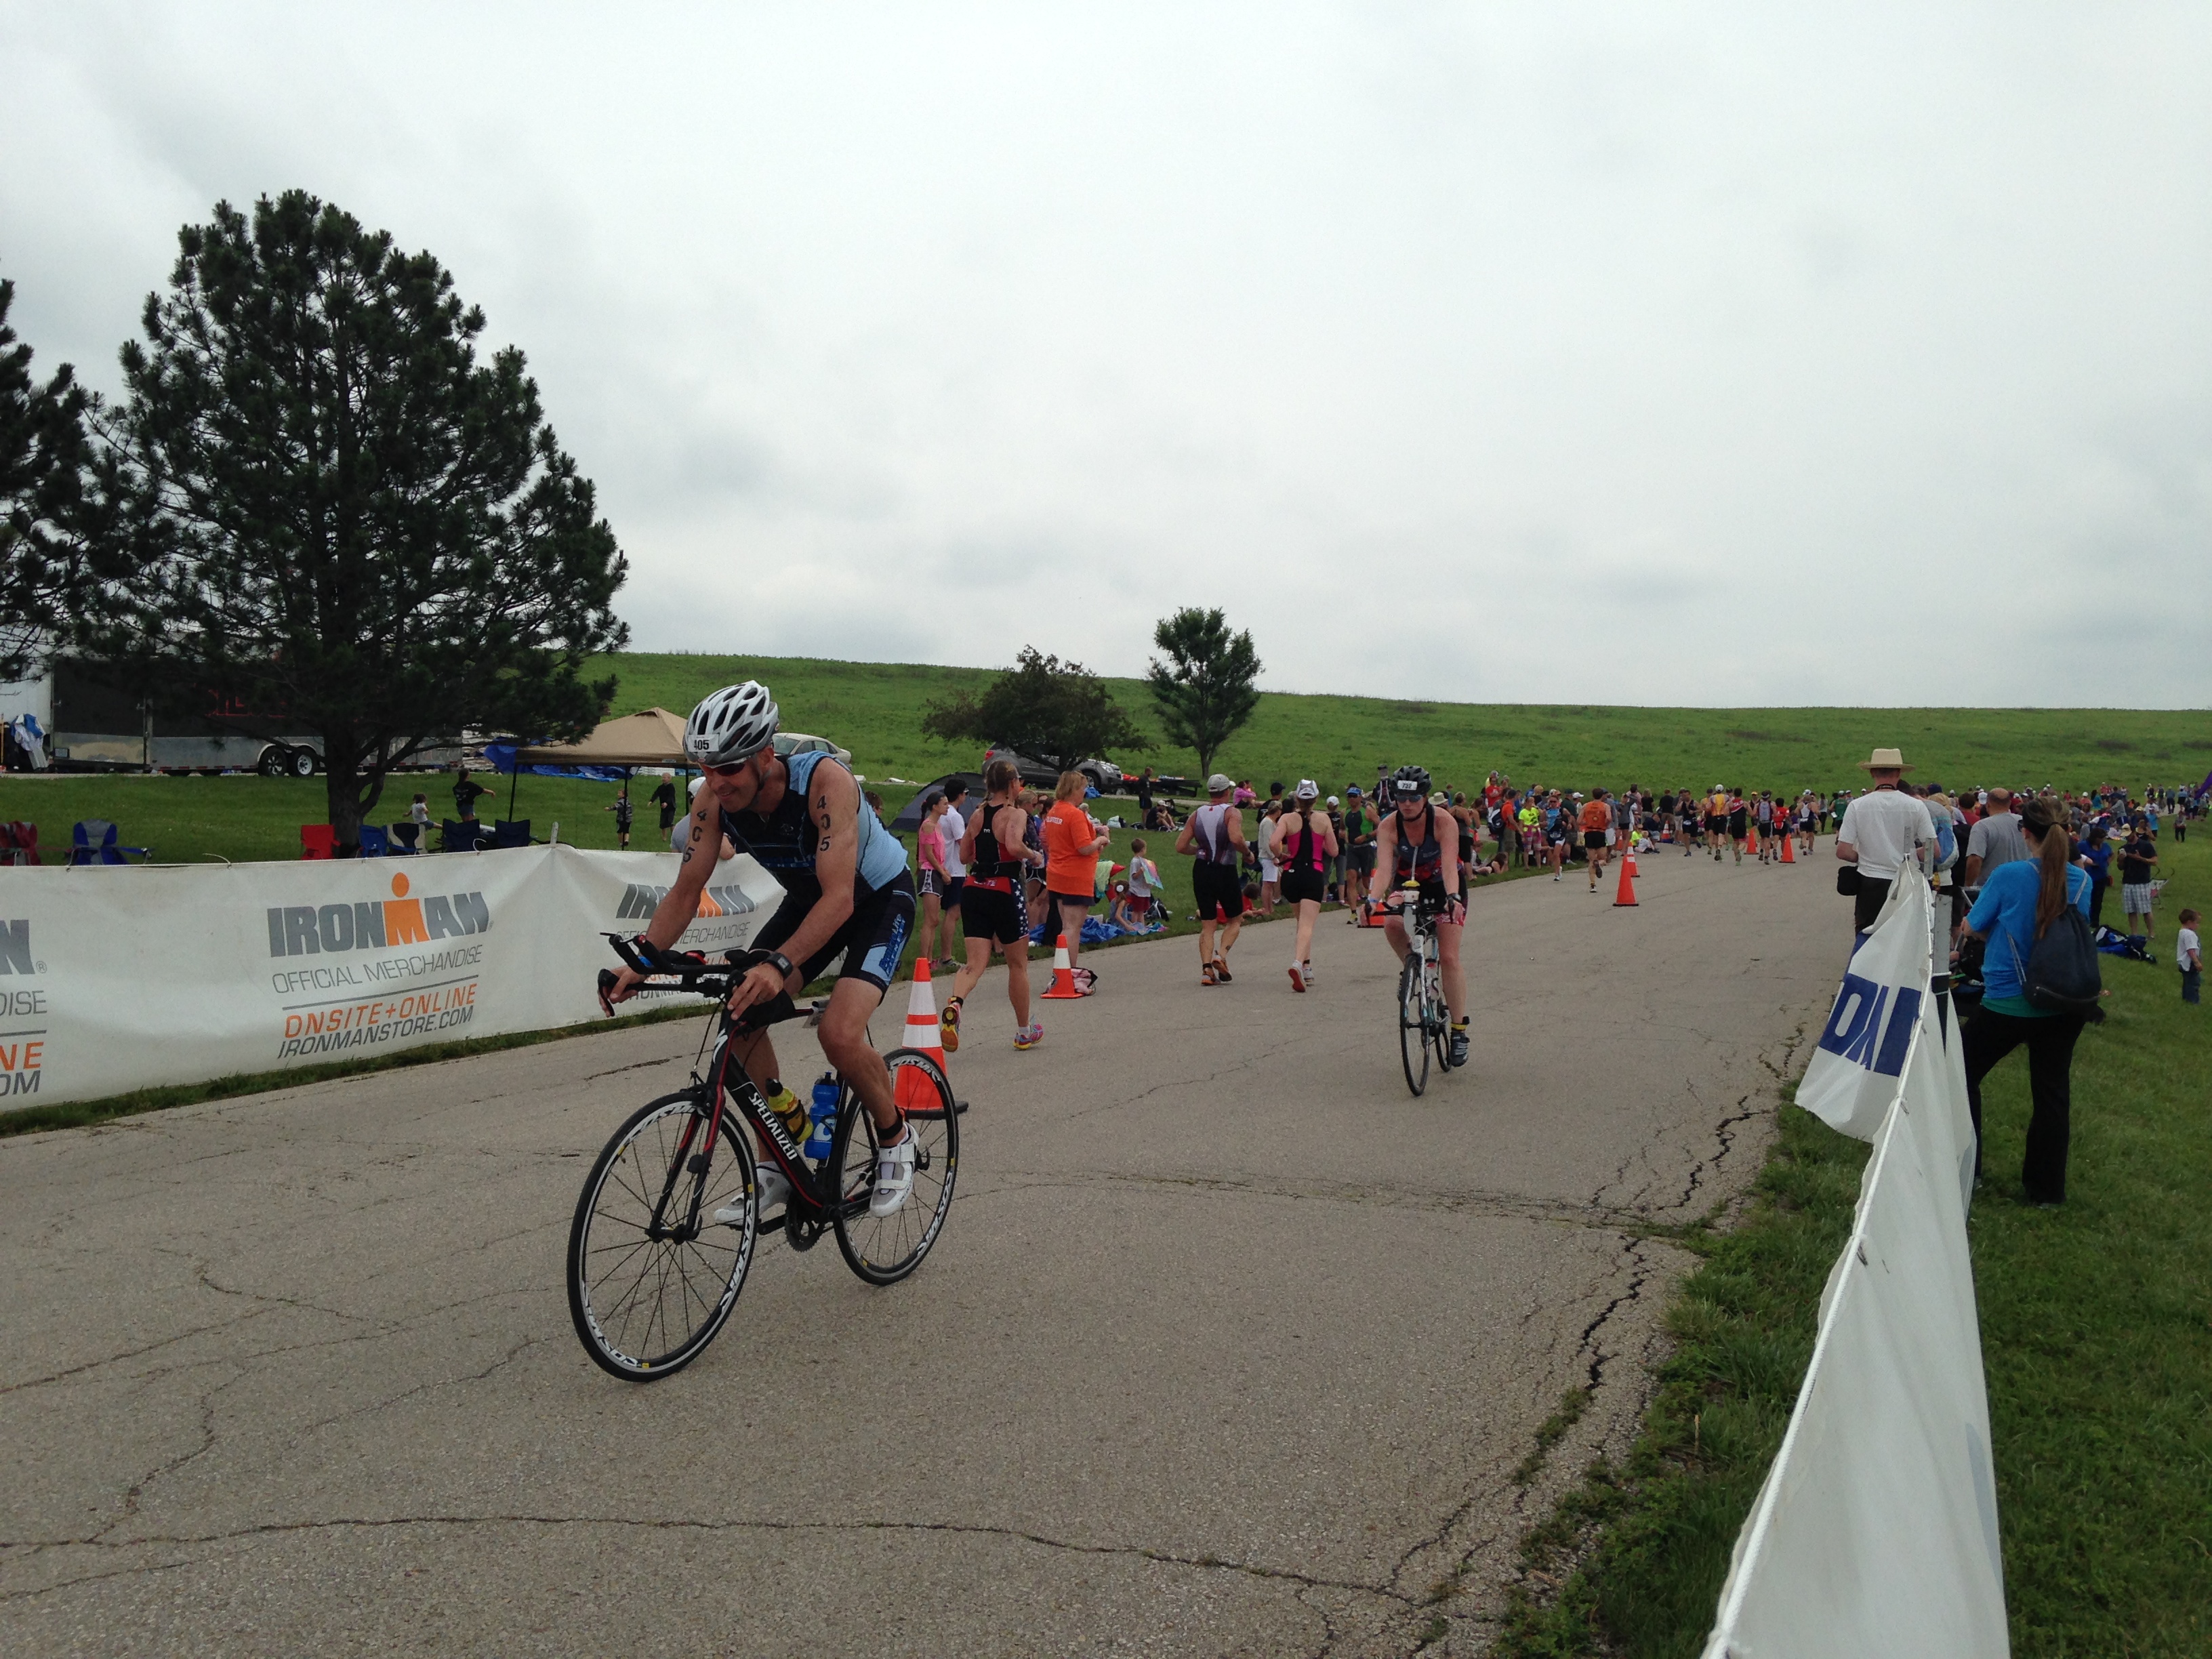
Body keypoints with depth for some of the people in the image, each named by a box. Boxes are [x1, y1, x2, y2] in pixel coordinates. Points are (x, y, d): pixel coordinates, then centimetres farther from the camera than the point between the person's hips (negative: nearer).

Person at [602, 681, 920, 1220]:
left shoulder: (824, 781, -36)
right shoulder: (716, 798, -19)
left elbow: (839, 898, -42)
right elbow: (685, 892, -13)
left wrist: (780, 965, -54)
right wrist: (639, 964, -27)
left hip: (879, 897, -6)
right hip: (808, 899, 6)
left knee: (840, 1034, -25)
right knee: (742, 1012, -10)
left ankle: (895, 1140, 4)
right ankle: (777, 1167, 5)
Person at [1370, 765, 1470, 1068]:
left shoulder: (1443, 821, -26)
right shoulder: (1388, 826, -21)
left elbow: (1449, 865, -37)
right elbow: (1384, 868, -32)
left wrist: (1453, 898, -54)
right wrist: (1373, 899, -49)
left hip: (1444, 887, -2)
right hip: (1409, 885, 2)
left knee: (1449, 958, -12)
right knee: (1392, 926, -31)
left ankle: (1459, 1031, -2)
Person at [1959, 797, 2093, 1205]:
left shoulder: (2008, 875, -16)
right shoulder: (2080, 879, -3)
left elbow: (1972, 927, -6)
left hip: (2008, 1001, -4)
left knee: (1964, 1074, 14)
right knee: (2052, 1093, 12)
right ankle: (2046, 1189, 21)